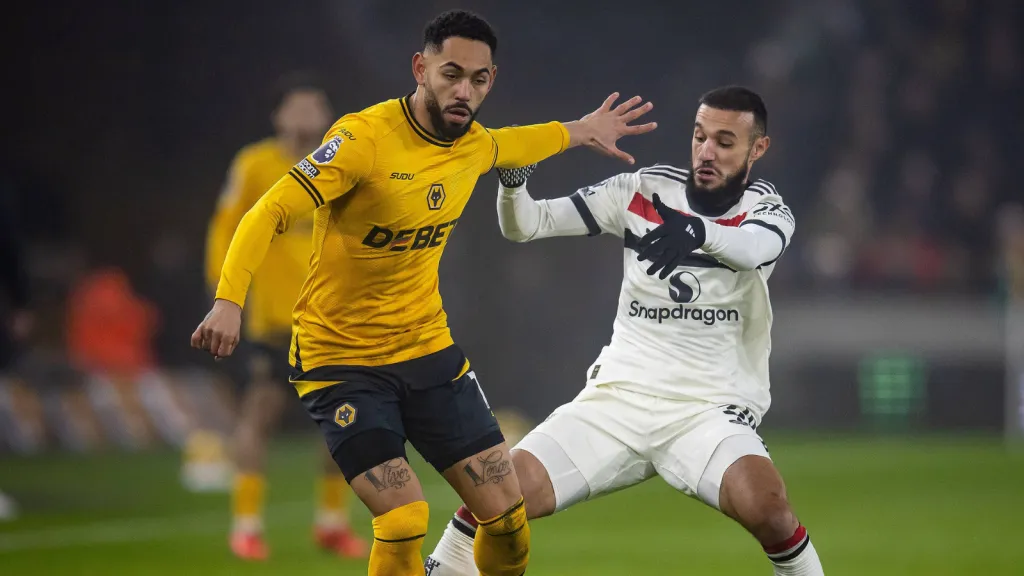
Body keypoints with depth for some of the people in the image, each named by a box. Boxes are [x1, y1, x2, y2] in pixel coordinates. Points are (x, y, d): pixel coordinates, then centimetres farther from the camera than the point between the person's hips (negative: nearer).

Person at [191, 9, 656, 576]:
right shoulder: (363, 137, -21)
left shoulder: (476, 144, 1)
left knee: (506, 513, 2)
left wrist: (579, 131, 34)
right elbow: (270, 214, -25)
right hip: (340, 358, -6)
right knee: (404, 523, -19)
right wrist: (229, 300, -38)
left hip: (429, 350, 6)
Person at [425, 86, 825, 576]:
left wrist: (698, 232, -48)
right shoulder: (644, 190, 3)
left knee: (765, 505, -31)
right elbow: (526, 225, 0)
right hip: (620, 396, 2)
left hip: (709, 411, -2)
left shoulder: (766, 211, -2)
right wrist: (511, 183, -22)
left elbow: (752, 249, -27)